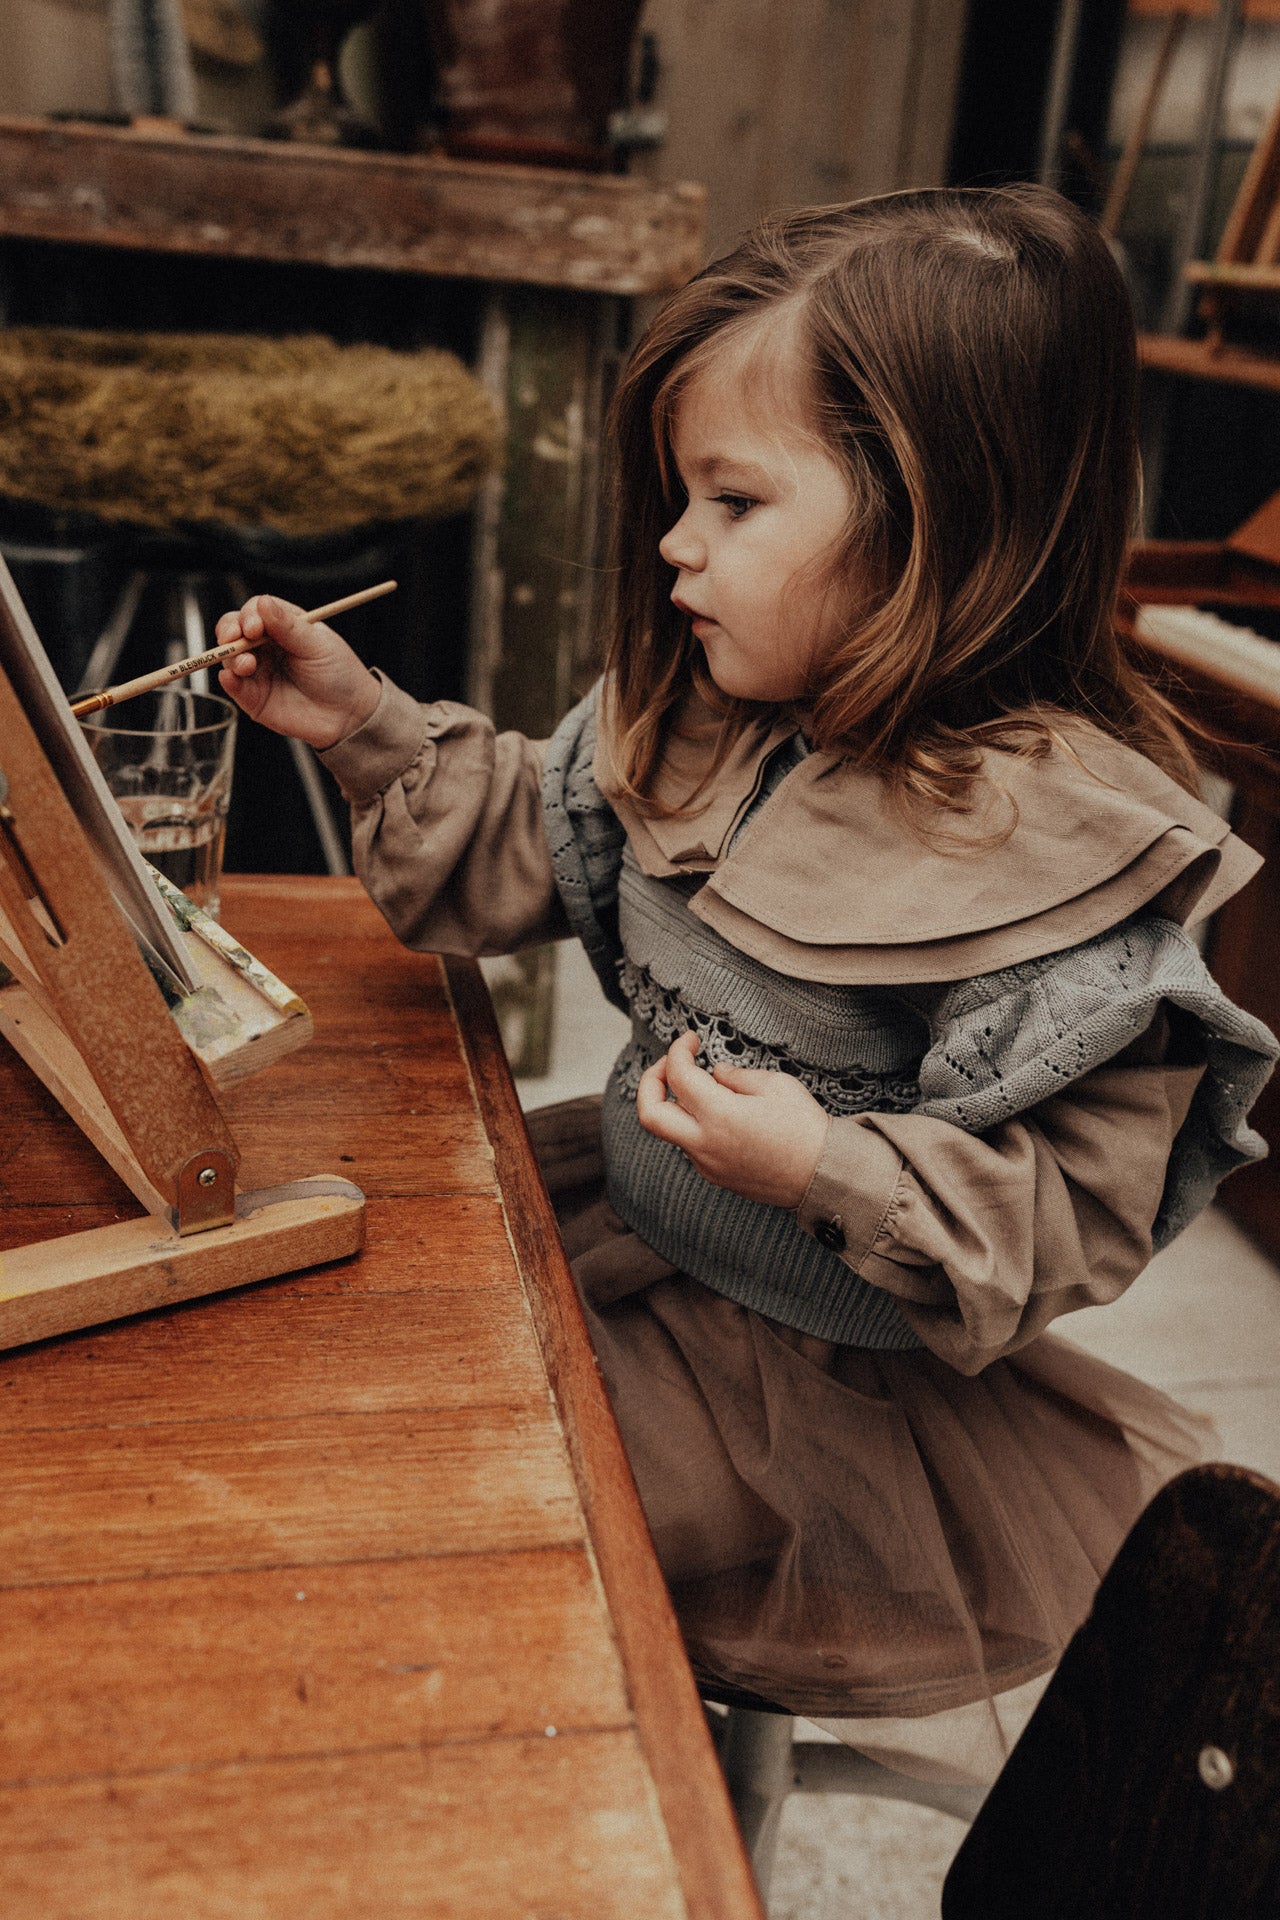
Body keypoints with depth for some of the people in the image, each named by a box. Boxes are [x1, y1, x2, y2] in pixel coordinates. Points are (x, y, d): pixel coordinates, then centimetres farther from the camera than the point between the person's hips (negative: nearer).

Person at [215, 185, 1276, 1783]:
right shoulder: (710, 718, -5)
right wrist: (367, 727, 0)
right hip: (638, 1205, 7)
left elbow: (1081, 1211, -22)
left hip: (817, 1352, -7)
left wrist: (838, 1174, -35)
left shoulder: (1068, 851, -27)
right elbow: (537, 850, 10)